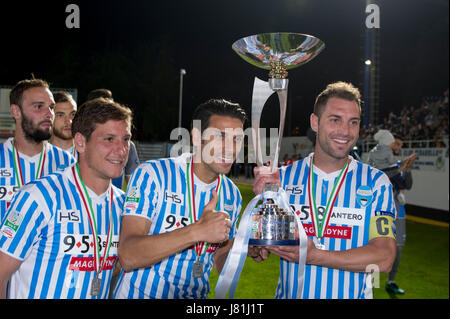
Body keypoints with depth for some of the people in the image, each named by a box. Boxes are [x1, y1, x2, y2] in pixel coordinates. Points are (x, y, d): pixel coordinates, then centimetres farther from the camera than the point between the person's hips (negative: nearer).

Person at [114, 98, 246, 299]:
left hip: (196, 296, 4)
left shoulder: (232, 195, 4)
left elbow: (220, 265, 10)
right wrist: (198, 231, -28)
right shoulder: (152, 175, -12)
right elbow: (127, 257, -21)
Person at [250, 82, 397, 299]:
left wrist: (312, 256, -17)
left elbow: (384, 258, -8)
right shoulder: (283, 178, 1)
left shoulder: (376, 182, -1)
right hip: (289, 295, 2)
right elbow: (257, 254, -1)